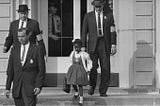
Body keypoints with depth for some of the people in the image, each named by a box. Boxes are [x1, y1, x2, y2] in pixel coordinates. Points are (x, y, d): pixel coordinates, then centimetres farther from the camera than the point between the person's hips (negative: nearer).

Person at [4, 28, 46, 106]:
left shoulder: (37, 49, -1)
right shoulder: (14, 50, 10)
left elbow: (41, 70, -2)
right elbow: (10, 70, 11)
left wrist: (39, 86, -13)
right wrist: (7, 88, 6)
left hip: (30, 88, -4)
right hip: (17, 88, 4)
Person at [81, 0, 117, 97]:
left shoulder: (109, 15, 7)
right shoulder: (88, 16, 7)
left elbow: (112, 31, 4)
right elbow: (84, 32, 7)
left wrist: (113, 45, -6)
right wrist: (83, 46, 1)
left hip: (105, 45, 1)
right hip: (93, 44, 0)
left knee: (105, 68, -4)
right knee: (93, 66, -12)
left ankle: (103, 91, 6)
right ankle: (92, 86, 13)